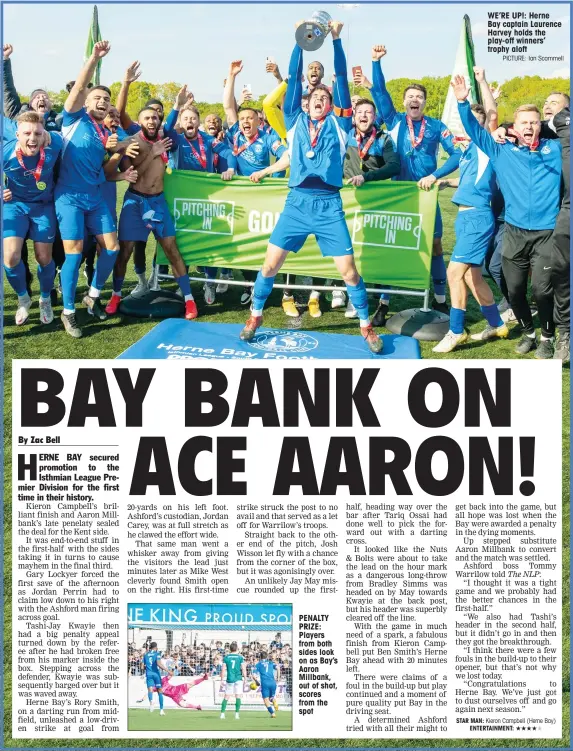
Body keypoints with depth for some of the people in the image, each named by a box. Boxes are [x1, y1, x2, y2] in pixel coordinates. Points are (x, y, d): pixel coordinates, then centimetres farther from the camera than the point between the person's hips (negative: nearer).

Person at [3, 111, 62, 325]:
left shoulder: (54, 144, -26)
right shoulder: (5, 153, -26)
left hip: (43, 205, 1)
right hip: (15, 205, 0)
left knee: (44, 258, 6)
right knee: (11, 256, -13)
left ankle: (45, 300, 34)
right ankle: (23, 298, 15)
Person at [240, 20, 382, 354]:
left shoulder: (338, 124, 10)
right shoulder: (296, 122, 13)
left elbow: (342, 79, 4)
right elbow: (294, 79, 8)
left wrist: (336, 38, 1)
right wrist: (300, 41, 1)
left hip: (329, 205, -1)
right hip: (297, 202, 1)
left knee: (348, 270, -4)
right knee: (270, 264, 0)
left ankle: (367, 326, 11)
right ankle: (255, 316, 20)